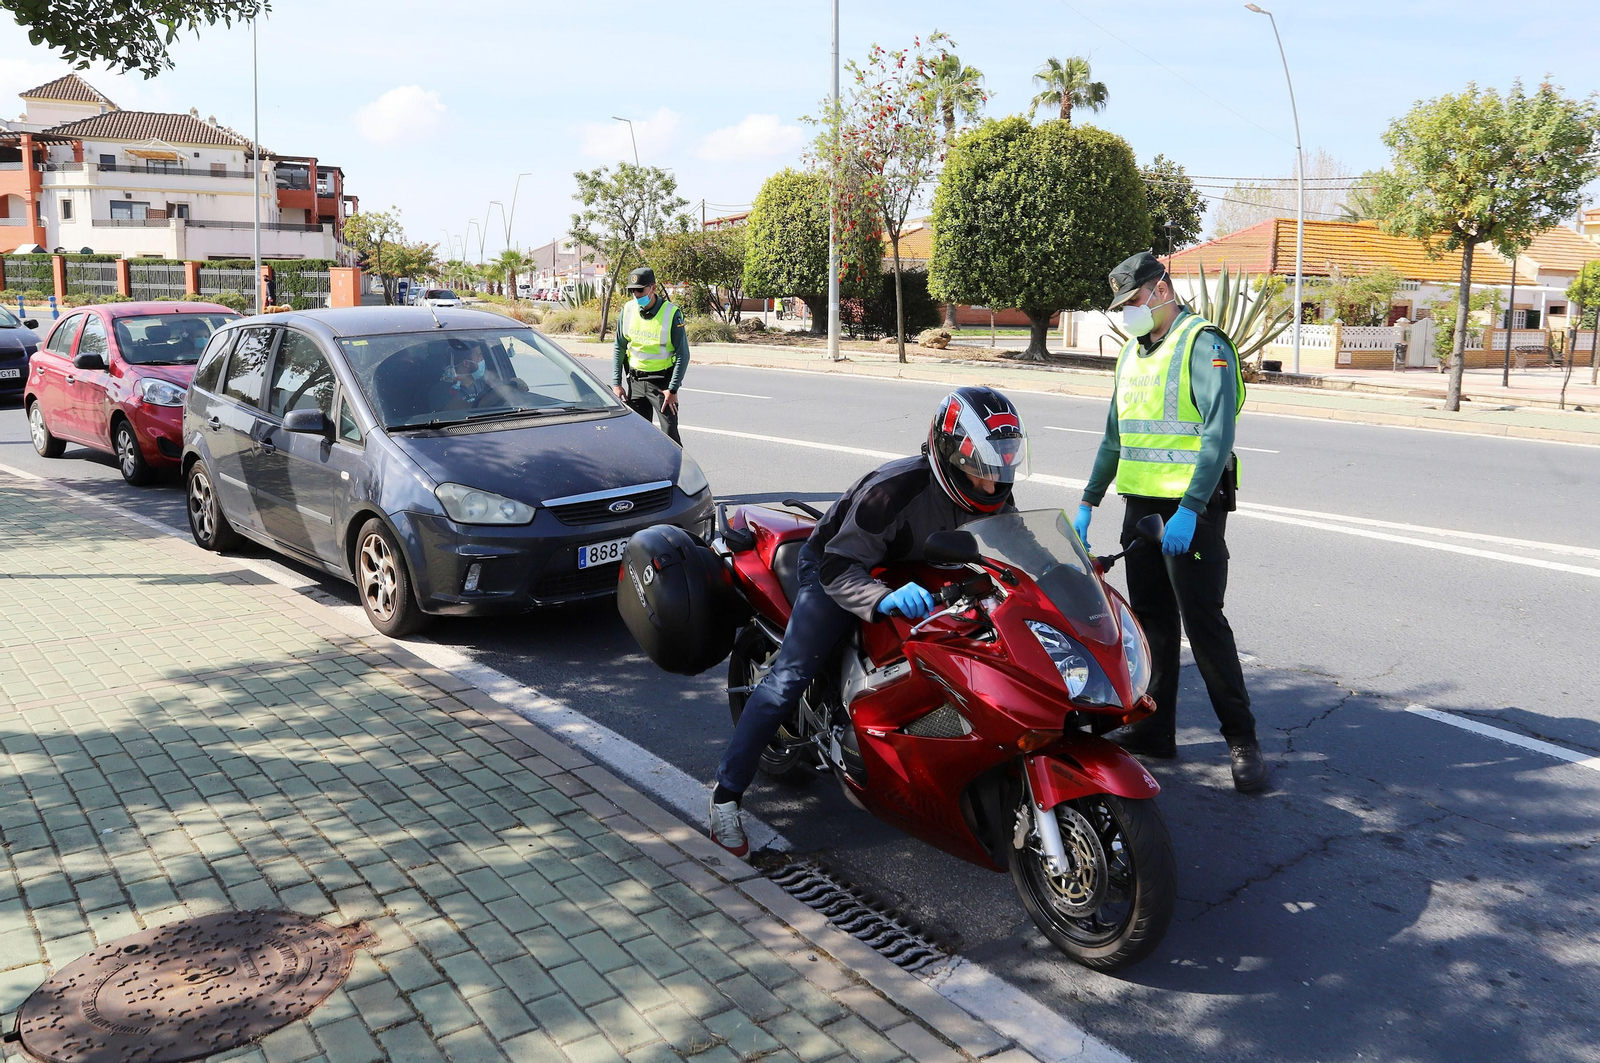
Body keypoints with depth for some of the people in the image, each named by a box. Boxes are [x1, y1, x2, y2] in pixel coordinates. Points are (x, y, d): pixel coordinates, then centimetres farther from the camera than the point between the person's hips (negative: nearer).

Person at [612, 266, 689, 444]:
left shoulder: (671, 313, -13)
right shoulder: (628, 309, 1)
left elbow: (683, 354, -11)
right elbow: (619, 348, 9)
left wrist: (672, 389, -15)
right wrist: (616, 382, 4)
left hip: (662, 381, -4)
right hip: (635, 381, 5)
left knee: (670, 433, -8)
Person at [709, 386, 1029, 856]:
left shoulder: (994, 496, -13)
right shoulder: (897, 489, -35)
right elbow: (837, 569, -36)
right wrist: (884, 599, -53)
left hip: (918, 581, 7)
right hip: (844, 567, -7)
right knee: (789, 678, -16)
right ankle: (727, 791, -8)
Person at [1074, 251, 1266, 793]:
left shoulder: (1202, 345, -9)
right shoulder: (1133, 352, 17)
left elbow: (1218, 434, -19)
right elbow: (1115, 436, 24)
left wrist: (1189, 509, -27)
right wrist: (1088, 501, 20)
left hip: (1192, 510, -8)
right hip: (1142, 505, 8)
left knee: (1203, 623, -6)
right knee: (1151, 620, 11)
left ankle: (1242, 738, 5)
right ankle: (1153, 727, 20)